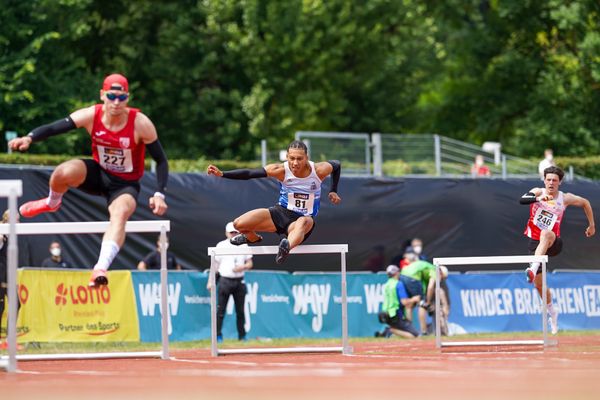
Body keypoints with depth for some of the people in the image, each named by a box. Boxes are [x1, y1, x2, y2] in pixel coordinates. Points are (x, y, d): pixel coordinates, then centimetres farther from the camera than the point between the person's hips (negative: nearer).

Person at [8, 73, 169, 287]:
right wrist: (29, 138, -42)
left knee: (120, 213, -35)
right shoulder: (90, 116, -17)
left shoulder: (141, 124, -21)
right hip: (99, 173, 2)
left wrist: (159, 194, -24)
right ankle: (52, 203, 8)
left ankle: (100, 269, -46)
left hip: (126, 184, -2)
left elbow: (161, 160, -13)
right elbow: (52, 128, -22)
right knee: (65, 172, -28)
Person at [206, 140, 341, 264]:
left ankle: (288, 245, -73)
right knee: (239, 224, -12)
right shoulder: (281, 171, -16)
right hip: (282, 212, 2)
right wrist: (222, 174, -29)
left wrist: (333, 191, 6)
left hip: (304, 219, -2)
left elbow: (337, 165, 7)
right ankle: (252, 238, 25)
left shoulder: (319, 170, -16)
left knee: (303, 223, -42)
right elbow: (249, 174, -19)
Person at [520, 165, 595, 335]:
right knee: (539, 284, 6)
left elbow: (585, 202, 19)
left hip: (553, 244, -2)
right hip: (535, 244, 2)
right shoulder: (537, 192, -2)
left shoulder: (565, 198, 0)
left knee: (546, 234, -40)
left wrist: (592, 225, 21)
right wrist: (538, 198, -42)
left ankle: (533, 269, -57)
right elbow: (522, 200, -25)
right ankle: (552, 312, 32)